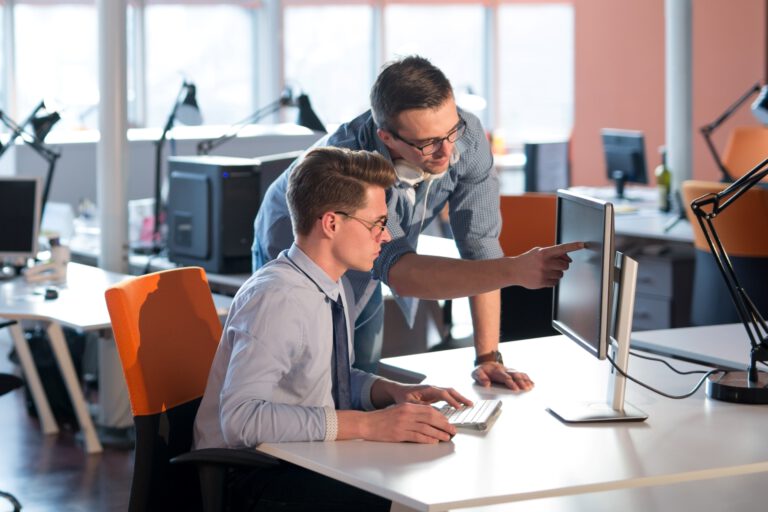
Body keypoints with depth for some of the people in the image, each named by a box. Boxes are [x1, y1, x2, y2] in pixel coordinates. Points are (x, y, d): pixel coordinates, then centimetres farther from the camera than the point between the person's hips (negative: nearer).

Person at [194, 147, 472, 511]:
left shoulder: (332, 288, 6)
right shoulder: (276, 298, -21)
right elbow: (241, 418, -31)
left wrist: (391, 392, 0)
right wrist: (368, 424, -31)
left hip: (307, 461, 8)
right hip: (253, 479, -8)